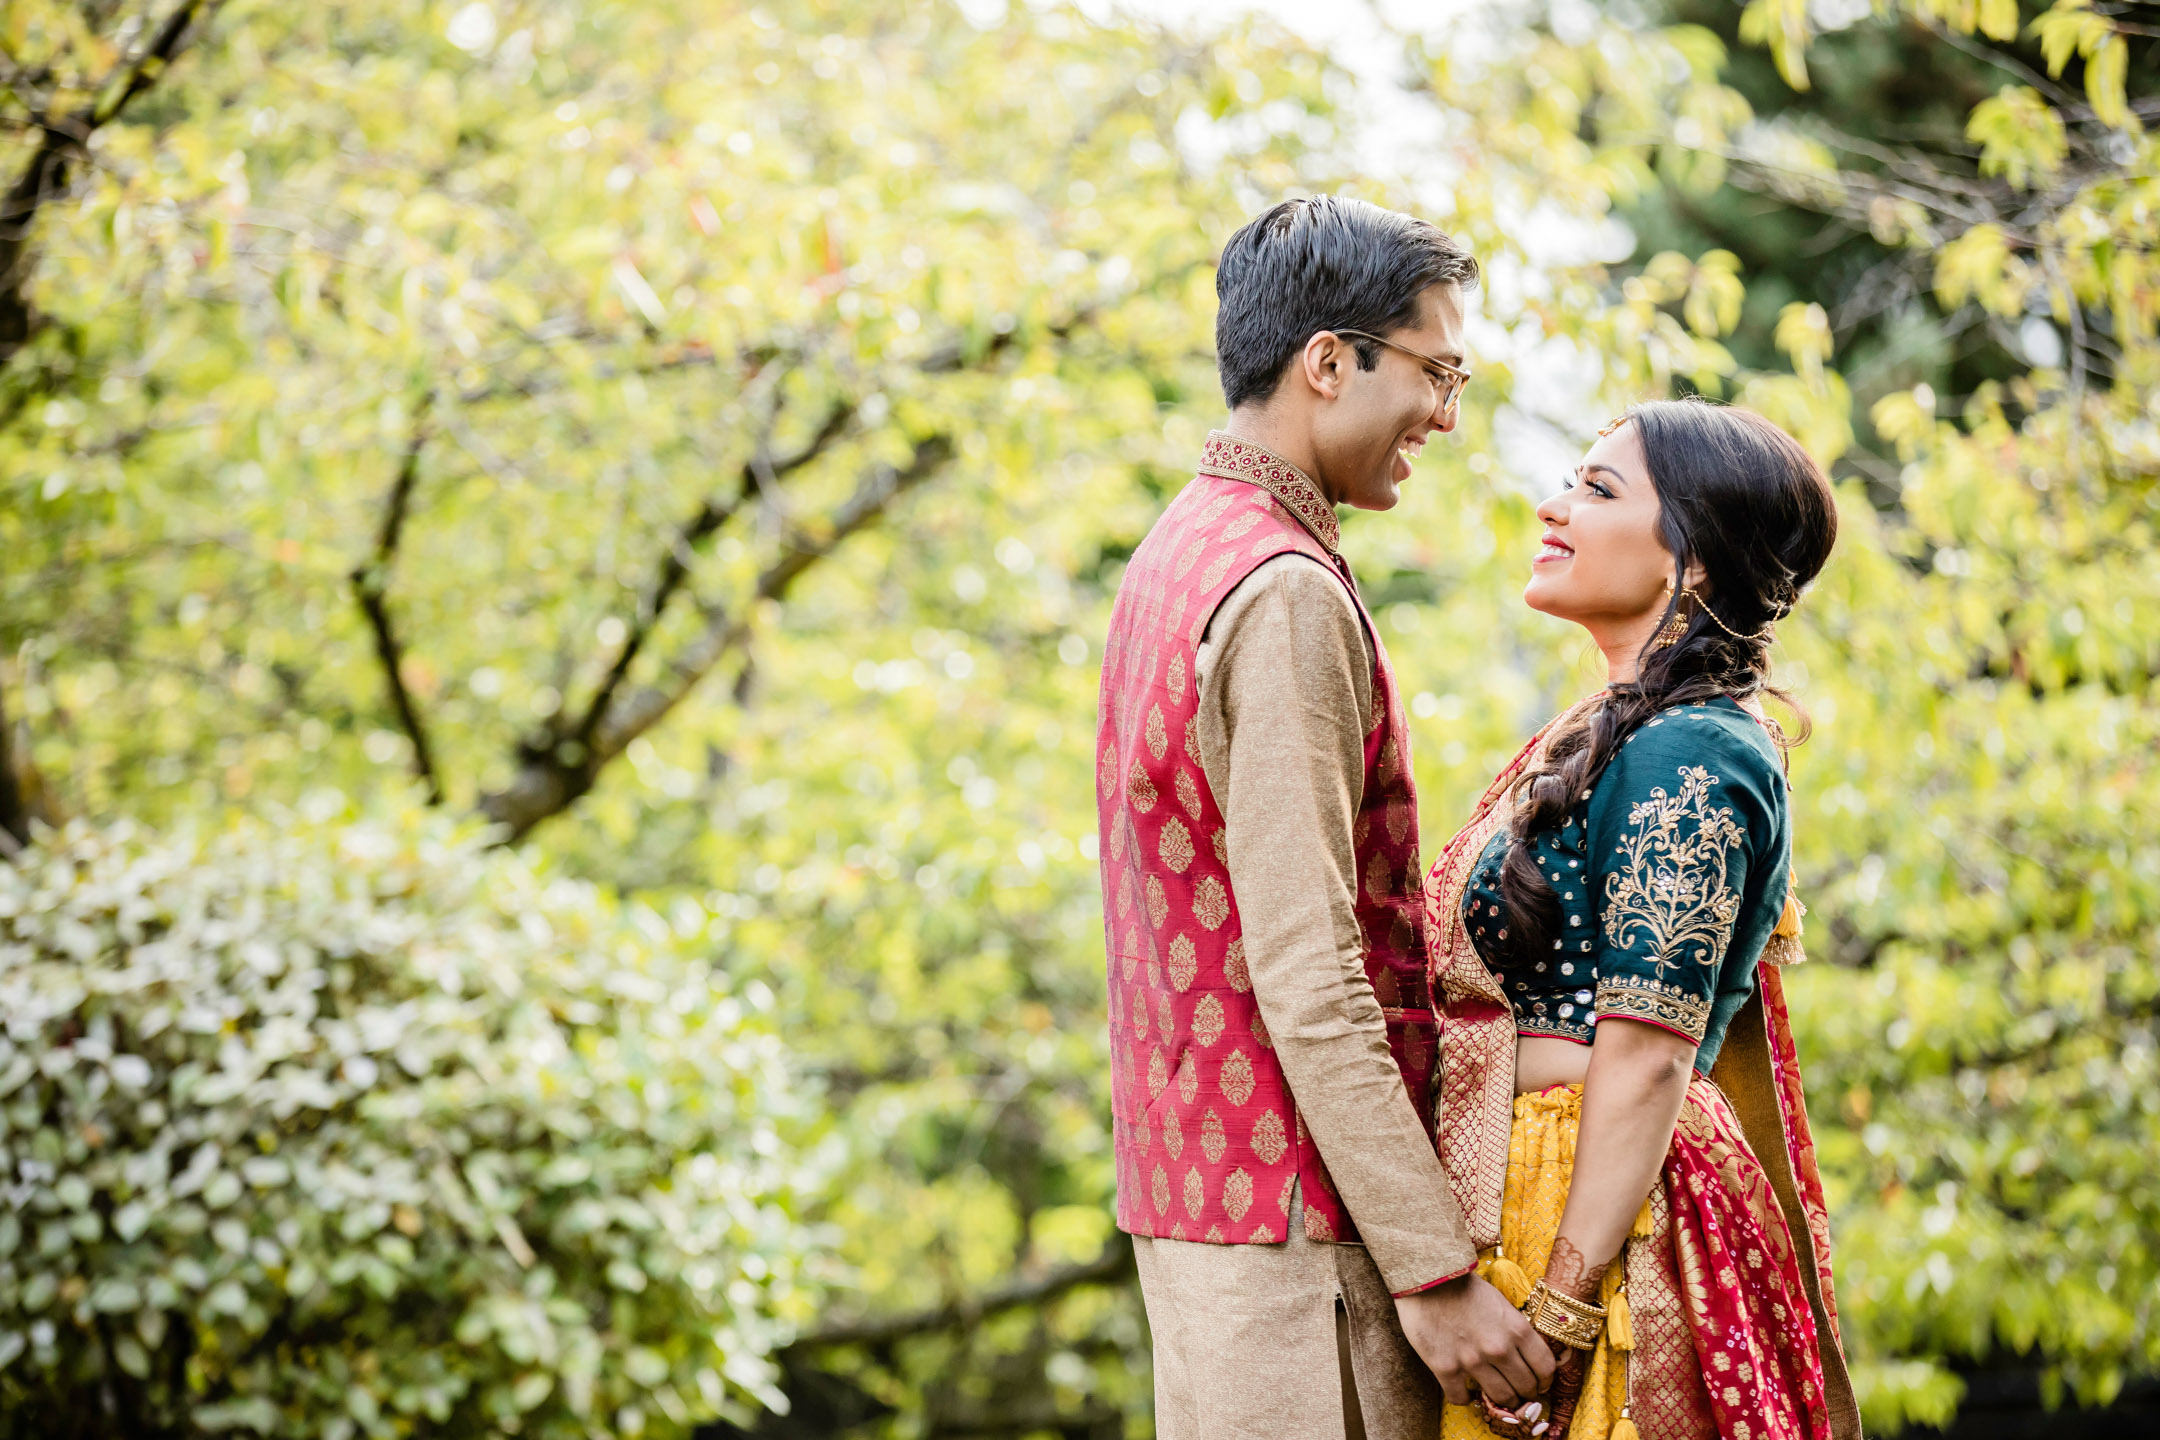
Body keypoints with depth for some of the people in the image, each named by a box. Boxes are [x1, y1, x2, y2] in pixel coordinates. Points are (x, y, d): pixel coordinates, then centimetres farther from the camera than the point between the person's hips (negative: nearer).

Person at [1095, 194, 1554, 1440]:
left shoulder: (1180, 555, 15)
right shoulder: (1287, 596, -17)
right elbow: (1308, 984, -22)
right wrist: (1434, 1269, -20)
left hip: (1191, 1183, 10)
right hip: (1295, 1210, -10)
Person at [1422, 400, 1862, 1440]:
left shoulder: (1685, 755, -13)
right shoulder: (1621, 734, 16)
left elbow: (1647, 1056, -19)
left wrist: (1558, 1313, -21)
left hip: (1599, 1226, -9)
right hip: (1521, 1203, 9)